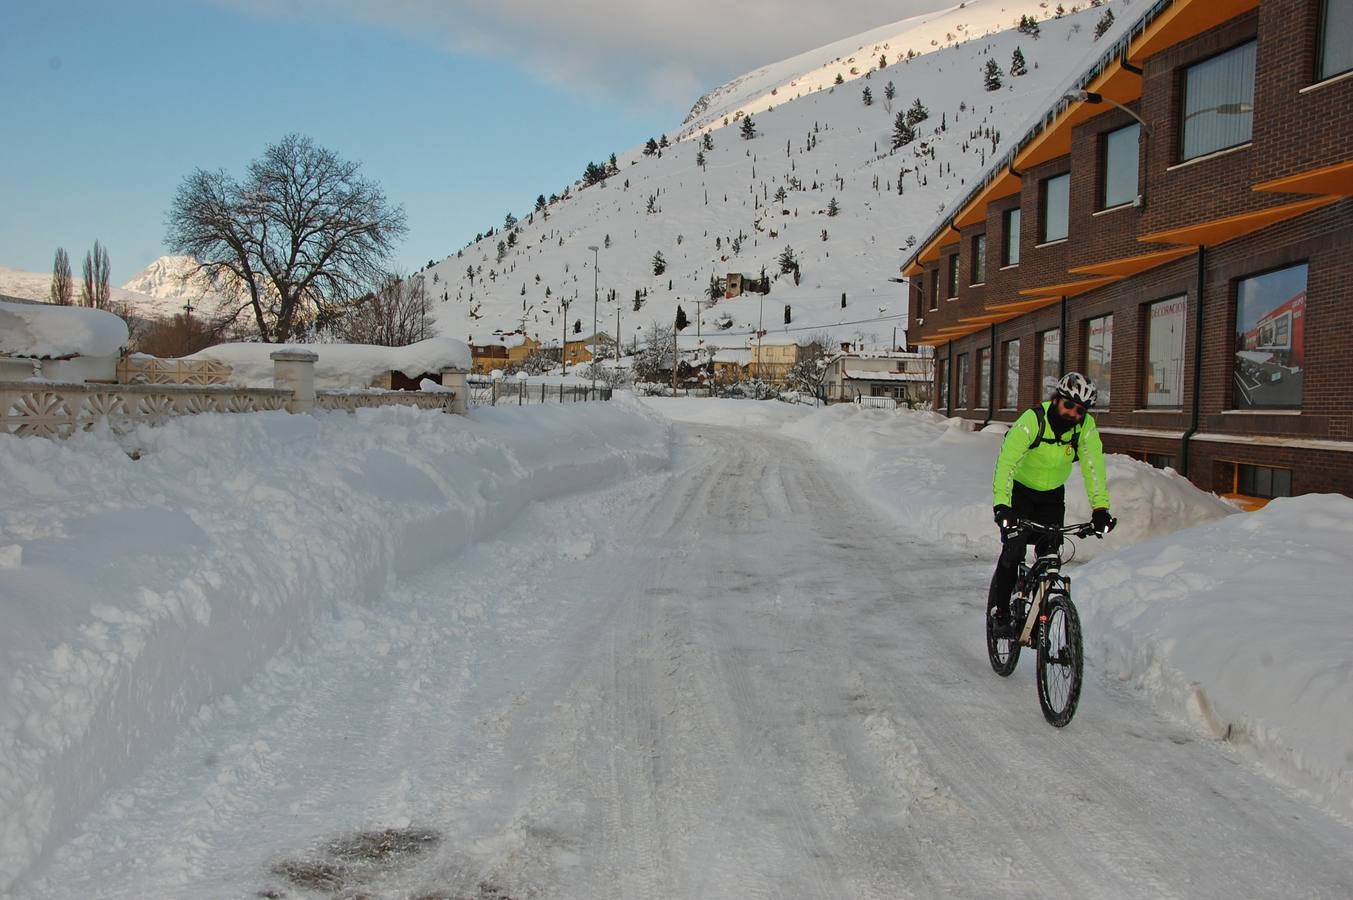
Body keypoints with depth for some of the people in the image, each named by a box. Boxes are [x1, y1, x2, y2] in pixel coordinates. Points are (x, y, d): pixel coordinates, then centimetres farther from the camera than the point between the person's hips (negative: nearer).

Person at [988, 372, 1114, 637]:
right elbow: (1007, 463, -37)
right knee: (1014, 551, -15)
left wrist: (1100, 508, -35)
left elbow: (1094, 467, -23)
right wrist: (1001, 505, -48)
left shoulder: (1086, 427, -18)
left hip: (1052, 494, 4)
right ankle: (999, 613, -3)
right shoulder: (1032, 420, -30)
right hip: (1020, 489, -4)